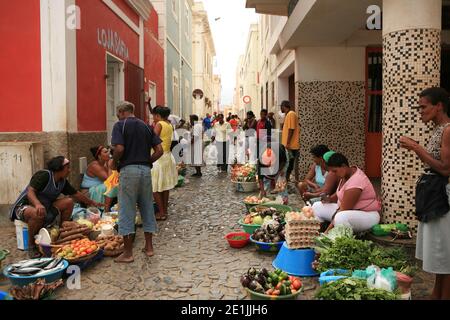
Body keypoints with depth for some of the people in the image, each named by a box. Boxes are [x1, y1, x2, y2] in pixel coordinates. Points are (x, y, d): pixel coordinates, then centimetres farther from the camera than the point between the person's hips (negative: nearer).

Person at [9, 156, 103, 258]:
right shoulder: (44, 175, -21)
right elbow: (30, 191, -30)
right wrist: (38, 204, -49)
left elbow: (76, 194, 13)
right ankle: (31, 246, -19)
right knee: (38, 214, -41)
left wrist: (92, 203, 18)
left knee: (68, 202, -10)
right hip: (25, 206, -7)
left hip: (45, 207, 7)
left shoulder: (63, 182, 2)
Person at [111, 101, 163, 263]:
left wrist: (114, 163, 0)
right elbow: (159, 150, 6)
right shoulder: (146, 126, 12)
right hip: (146, 170, 5)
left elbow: (119, 148, -17)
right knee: (147, 208, 14)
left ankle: (128, 253, 7)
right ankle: (149, 246, 22)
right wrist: (146, 162, 14)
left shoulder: (120, 125, -3)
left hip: (128, 169, -5)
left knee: (127, 210, 2)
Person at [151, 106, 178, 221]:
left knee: (155, 187, -1)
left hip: (158, 157, -8)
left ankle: (161, 213, 1)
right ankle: (165, 211, 21)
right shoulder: (169, 125, 10)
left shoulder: (159, 124, -12)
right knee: (165, 186, 14)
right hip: (168, 156, 8)